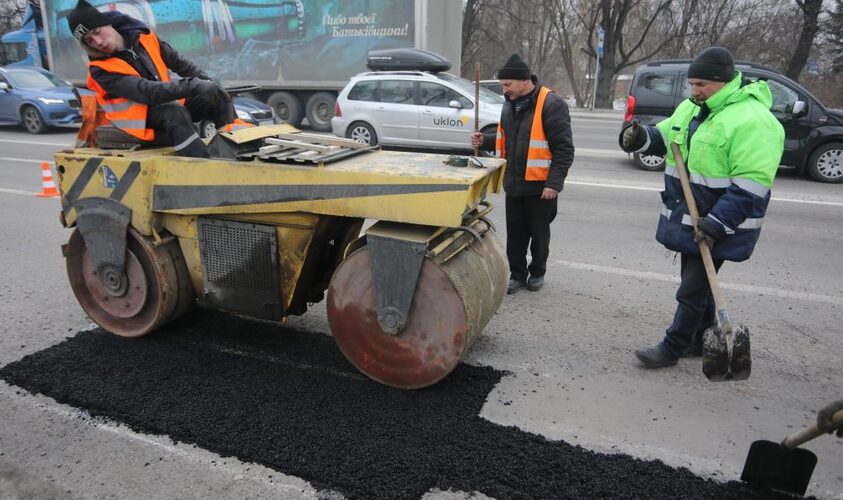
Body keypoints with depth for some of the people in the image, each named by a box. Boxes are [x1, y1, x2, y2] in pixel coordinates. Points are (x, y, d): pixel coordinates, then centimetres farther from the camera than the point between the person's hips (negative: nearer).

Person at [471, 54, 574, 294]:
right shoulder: (510, 104, 8)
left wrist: (554, 183, -21)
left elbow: (564, 148, -16)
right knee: (515, 233, 11)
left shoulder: (551, 103, -14)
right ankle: (517, 274, 26)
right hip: (514, 183, 6)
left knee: (539, 233, 11)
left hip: (540, 186, -6)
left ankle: (537, 273, 30)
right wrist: (485, 141, 3)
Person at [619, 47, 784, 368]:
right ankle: (702, 340, 35)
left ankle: (673, 348, 14)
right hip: (688, 220, 9)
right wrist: (640, 137, -3)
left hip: (719, 226, -8)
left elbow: (750, 186, -24)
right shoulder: (691, 107, 7)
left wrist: (716, 224, -27)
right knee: (696, 280, 19)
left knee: (692, 288, 0)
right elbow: (664, 136, 20)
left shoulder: (752, 120, -20)